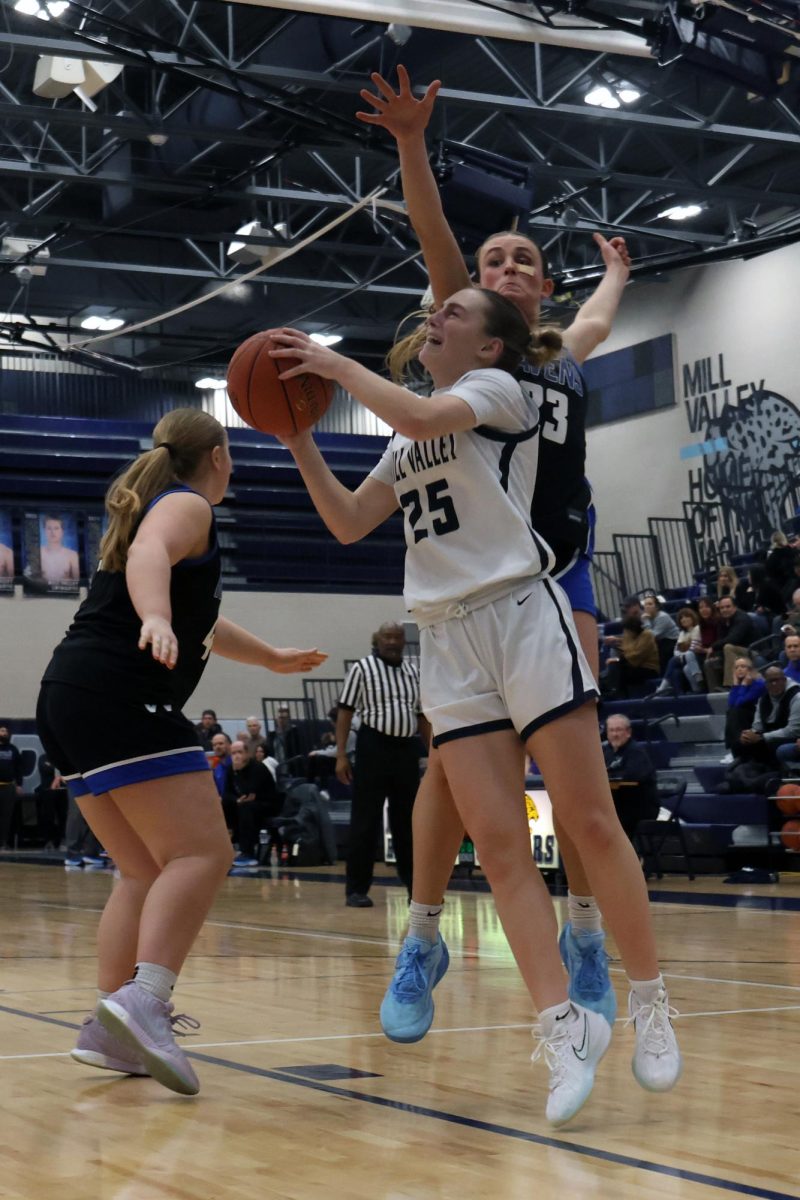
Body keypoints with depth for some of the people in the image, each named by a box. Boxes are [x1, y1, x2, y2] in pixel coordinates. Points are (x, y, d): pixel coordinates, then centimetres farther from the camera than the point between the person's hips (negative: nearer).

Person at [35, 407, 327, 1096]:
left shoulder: (147, 507, 31)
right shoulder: (188, 507, 2)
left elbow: (198, 621, 43)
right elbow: (150, 554, -23)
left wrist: (272, 658, 55)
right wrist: (156, 620, -43)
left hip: (70, 702, 10)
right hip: (121, 695, -10)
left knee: (148, 872, 13)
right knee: (202, 853, -17)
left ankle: (109, 1029, 4)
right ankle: (144, 996, -36)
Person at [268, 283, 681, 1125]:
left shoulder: (497, 389, 3)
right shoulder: (409, 443, 24)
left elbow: (423, 418, -18)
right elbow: (348, 524, 21)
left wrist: (336, 366, -7)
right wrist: (298, 439, 11)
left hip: (522, 616, -6)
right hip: (448, 641, 6)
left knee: (590, 825, -6)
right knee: (499, 849, -6)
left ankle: (650, 1004, 4)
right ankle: (563, 1029, -4)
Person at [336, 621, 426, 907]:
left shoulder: (412, 672, 14)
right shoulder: (362, 668, -1)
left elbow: (422, 716, 18)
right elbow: (345, 711, -3)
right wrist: (341, 755, -10)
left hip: (407, 749, 5)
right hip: (374, 747, -5)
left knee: (407, 820, 9)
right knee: (365, 821, -3)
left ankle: (416, 885, 15)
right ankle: (357, 889, 2)